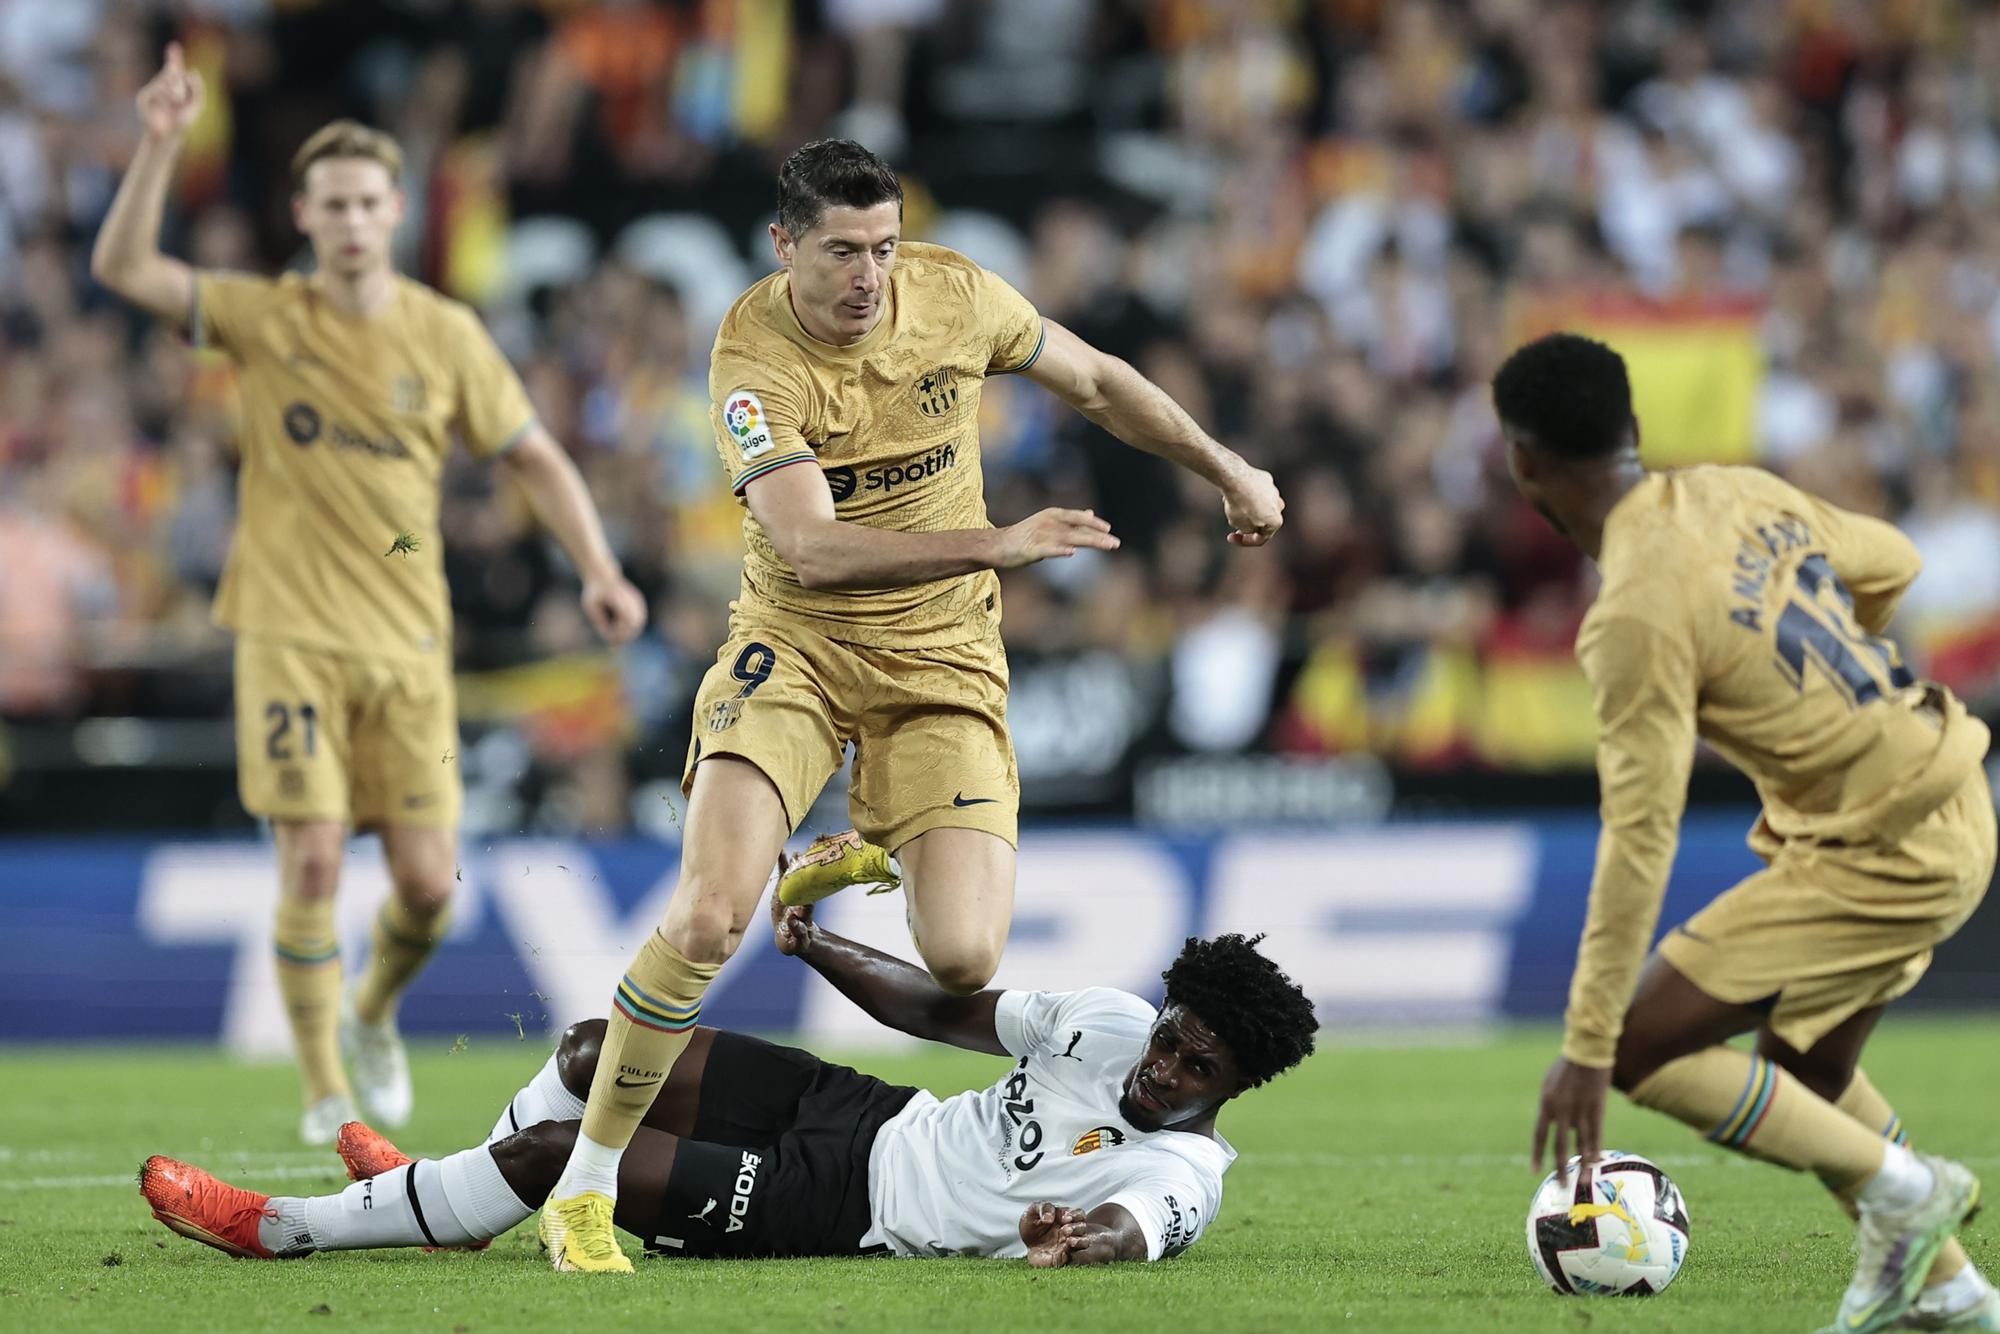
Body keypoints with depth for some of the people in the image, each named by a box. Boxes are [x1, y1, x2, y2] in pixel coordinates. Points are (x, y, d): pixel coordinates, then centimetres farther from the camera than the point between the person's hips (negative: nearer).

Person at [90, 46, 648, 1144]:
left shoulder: (446, 336, 3)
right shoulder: (264, 321, 0)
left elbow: (533, 458, 9)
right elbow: (124, 269, -10)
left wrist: (599, 572, -4)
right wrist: (160, 146, -22)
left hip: (407, 639, 2)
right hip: (290, 632, -2)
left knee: (427, 880, -3)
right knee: (312, 862, -12)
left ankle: (373, 1016, 30)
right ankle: (325, 1087, 3)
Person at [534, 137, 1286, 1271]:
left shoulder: (956, 293, -7)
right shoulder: (753, 360, -19)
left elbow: (1096, 381, 13)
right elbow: (811, 548, -30)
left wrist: (1227, 470, 17)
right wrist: (999, 546, -37)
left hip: (944, 656, 3)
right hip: (797, 644, -3)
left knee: (965, 961, -14)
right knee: (708, 919, -23)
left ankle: (870, 857, 25)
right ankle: (586, 1186, -5)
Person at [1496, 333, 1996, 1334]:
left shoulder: (1638, 613, -22)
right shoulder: (1739, 495, 2)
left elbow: (1638, 840, -22)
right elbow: (1889, 563, 19)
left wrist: (1584, 1049, -18)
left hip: (1884, 855, -9)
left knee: (1636, 1046, -5)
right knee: (1806, 1068, 25)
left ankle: (1899, 1189, 3)